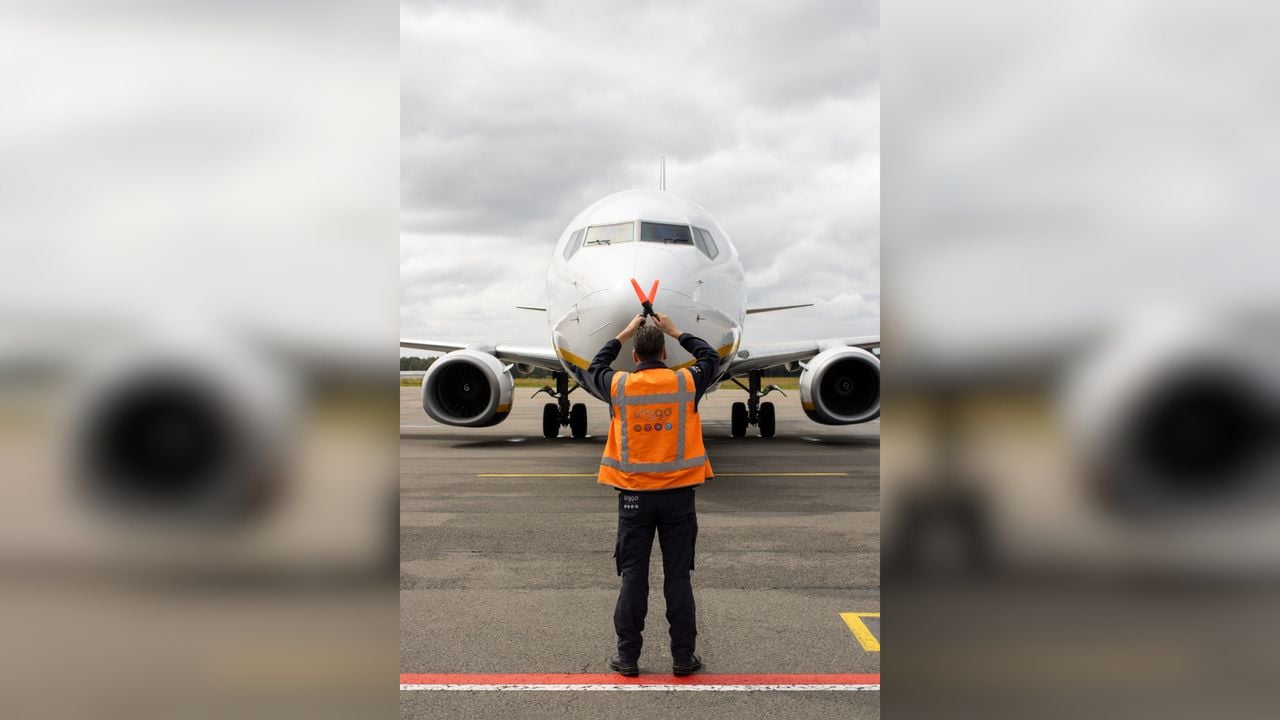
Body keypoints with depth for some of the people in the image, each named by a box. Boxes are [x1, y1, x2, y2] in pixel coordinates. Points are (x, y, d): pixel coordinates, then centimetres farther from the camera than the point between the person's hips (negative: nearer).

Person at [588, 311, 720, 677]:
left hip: (634, 496, 0)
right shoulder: (686, 383, -4)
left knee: (633, 576, 6)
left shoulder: (619, 386, -4)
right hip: (678, 494, 0)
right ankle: (683, 657, 12)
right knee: (678, 576, 6)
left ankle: (628, 656, 12)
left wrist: (624, 334, 25)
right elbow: (711, 357, 18)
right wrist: (676, 332, 25)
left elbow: (595, 368, 20)